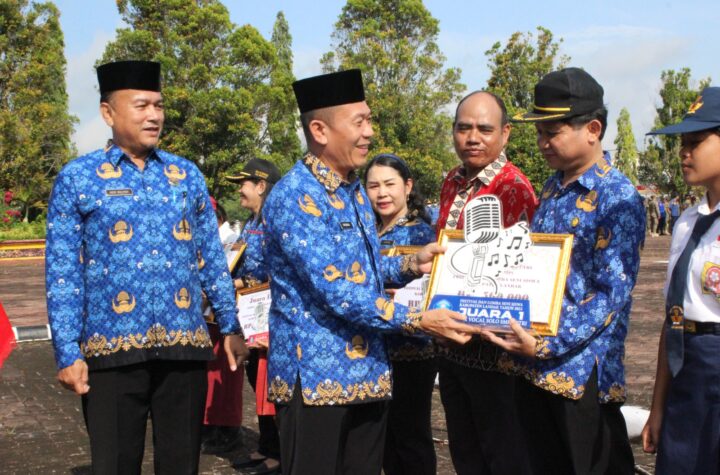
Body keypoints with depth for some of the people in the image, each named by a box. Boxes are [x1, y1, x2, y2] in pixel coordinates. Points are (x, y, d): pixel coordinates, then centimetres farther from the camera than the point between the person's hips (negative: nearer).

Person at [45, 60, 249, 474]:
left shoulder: (187, 174, 10)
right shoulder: (78, 178, 0)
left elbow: (211, 258, 14)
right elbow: (62, 273, -2)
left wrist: (231, 327, 11)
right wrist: (68, 352, -7)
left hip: (185, 345, 3)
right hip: (113, 348, -2)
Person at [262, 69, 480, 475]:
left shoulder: (355, 190, 12)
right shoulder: (295, 195, -17)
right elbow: (334, 290, -23)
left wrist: (411, 264, 3)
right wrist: (418, 320, -23)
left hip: (368, 371, 8)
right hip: (315, 375, -8)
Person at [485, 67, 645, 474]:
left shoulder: (620, 200, -13)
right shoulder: (553, 188, 11)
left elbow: (612, 295, -18)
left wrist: (548, 345, -24)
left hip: (583, 372, -7)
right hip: (534, 364, 7)